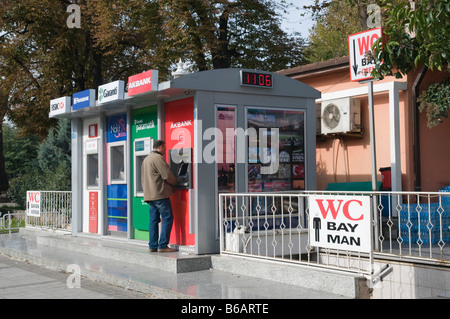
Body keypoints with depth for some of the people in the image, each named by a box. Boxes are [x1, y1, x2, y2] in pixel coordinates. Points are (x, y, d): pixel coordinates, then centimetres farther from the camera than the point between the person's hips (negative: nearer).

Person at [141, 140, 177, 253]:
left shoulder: (146, 159, 21)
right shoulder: (158, 158, -10)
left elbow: (143, 178, 25)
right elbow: (167, 175, -15)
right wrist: (174, 183, 4)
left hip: (149, 195, 9)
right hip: (160, 194, -9)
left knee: (154, 220, 10)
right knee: (167, 219, -5)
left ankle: (152, 246, 10)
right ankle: (162, 246, -8)